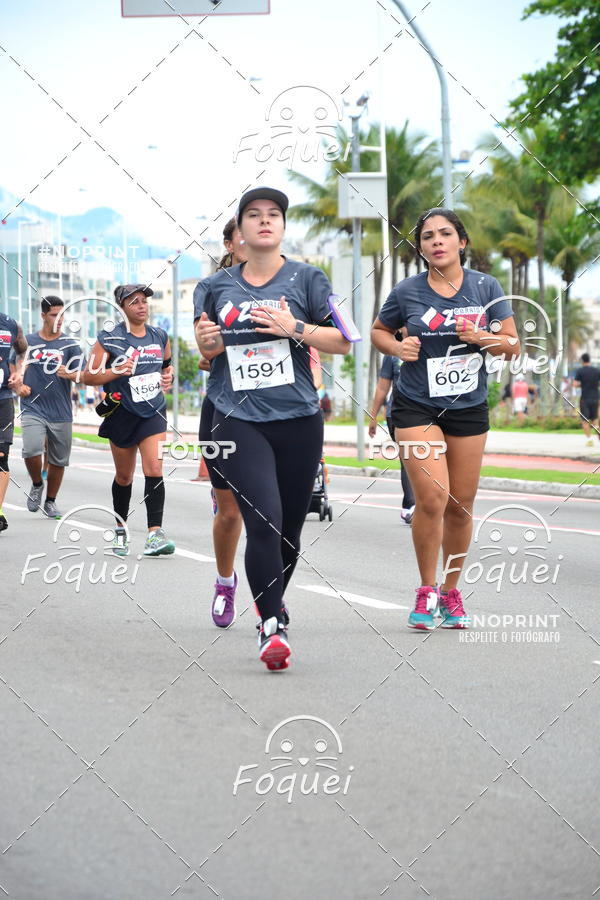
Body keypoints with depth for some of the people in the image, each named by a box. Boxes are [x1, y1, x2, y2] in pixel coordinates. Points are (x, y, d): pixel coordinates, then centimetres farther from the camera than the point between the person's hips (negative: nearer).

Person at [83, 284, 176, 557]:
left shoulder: (160, 336, 5)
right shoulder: (110, 339, -7)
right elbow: (88, 376, -7)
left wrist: (168, 376, 3)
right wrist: (116, 372, -22)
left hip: (153, 413, 2)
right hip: (122, 414, -2)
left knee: (154, 469, -16)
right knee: (124, 476, 11)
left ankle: (155, 533, -20)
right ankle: (120, 531, 30)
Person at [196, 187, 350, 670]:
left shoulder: (307, 278, 5)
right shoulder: (218, 286, 11)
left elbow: (344, 341, 1)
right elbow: (208, 351, 24)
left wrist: (295, 328, -12)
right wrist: (206, 342, 1)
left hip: (298, 419, 0)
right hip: (238, 418, 0)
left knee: (290, 527, 8)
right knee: (264, 521, -17)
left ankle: (274, 599, 33)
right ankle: (271, 626, -9)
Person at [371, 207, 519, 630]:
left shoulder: (486, 287, -1)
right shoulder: (407, 292, -4)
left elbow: (513, 345, 1)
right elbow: (379, 330, 12)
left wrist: (481, 337, -18)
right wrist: (397, 348, -9)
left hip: (469, 408, 2)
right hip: (417, 407, -2)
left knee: (461, 507, 7)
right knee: (432, 498, -16)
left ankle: (451, 592, 24)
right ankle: (427, 590, 2)